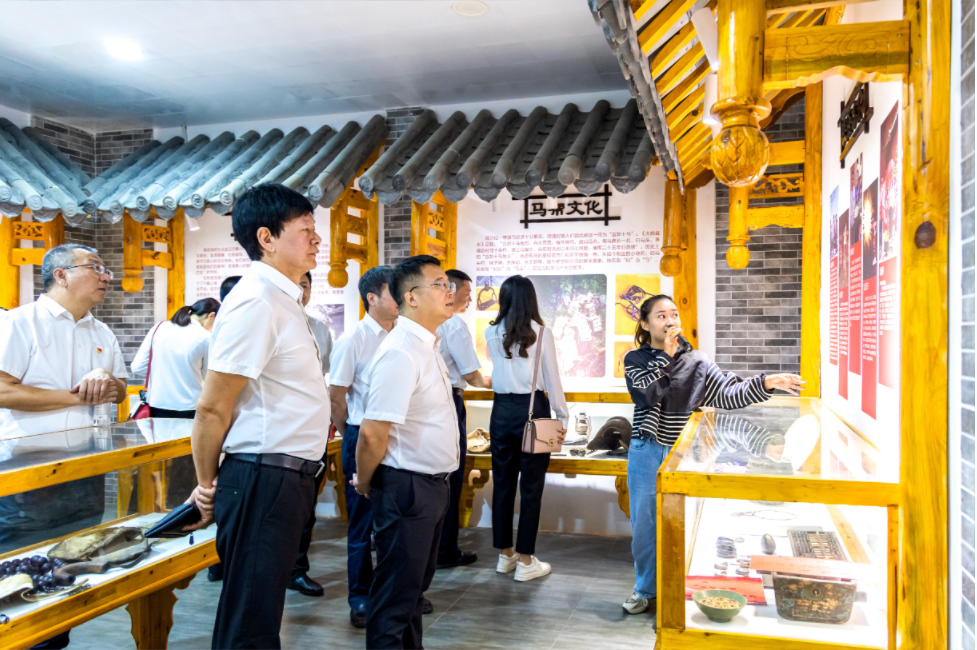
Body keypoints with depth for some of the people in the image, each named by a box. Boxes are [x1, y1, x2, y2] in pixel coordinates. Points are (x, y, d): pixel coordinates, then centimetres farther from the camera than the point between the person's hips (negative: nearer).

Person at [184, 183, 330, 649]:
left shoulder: (283, 300, 14)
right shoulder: (256, 301, -17)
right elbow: (212, 409, -16)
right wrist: (207, 486, -4)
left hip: (288, 477, 9)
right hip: (264, 477, -9)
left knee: (262, 612, 20)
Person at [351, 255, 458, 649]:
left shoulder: (427, 346, 9)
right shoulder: (402, 352, -22)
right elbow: (372, 433, -24)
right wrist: (364, 484, -9)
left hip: (433, 486, 9)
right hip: (407, 487, -9)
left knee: (416, 584, 22)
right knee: (396, 592, 6)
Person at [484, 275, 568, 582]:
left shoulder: (492, 333, 3)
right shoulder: (541, 333, -7)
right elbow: (552, 379, -4)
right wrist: (562, 415, 6)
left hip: (502, 410, 4)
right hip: (533, 410, -4)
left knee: (503, 484, 12)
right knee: (531, 487, 3)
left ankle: (505, 555, 23)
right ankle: (525, 562, 9)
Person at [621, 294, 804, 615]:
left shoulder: (696, 361, 3)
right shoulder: (635, 359, -1)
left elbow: (726, 394, -6)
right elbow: (649, 393, -17)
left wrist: (765, 384, -19)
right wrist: (666, 355, -14)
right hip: (646, 456, 0)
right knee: (644, 525, 10)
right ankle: (645, 590, 29)